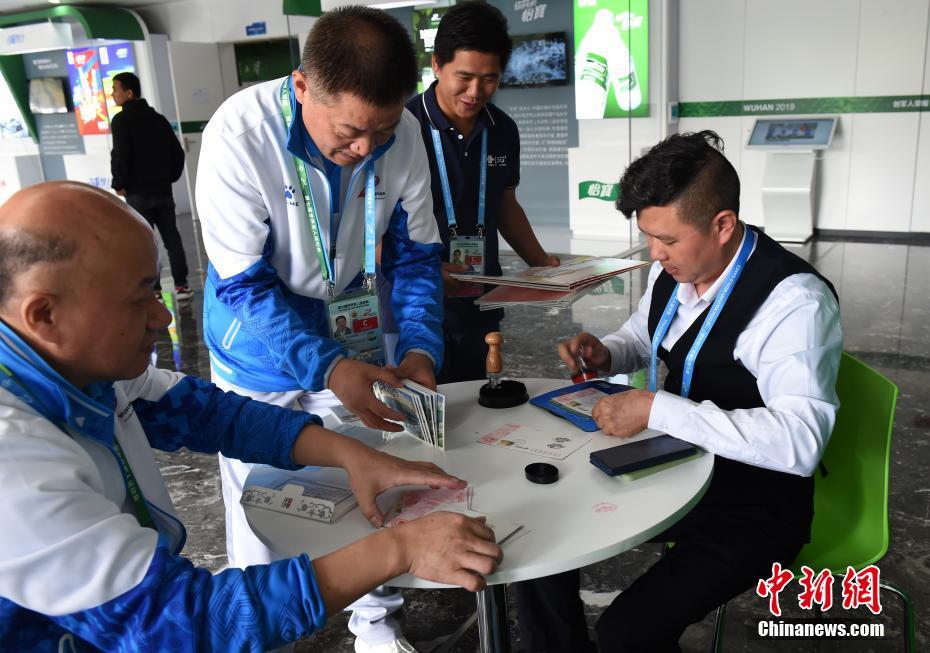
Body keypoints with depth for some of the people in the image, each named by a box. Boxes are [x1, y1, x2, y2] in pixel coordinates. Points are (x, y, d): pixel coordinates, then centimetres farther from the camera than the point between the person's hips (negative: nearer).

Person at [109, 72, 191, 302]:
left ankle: (153, 290, 1)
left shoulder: (121, 120, -9)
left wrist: (119, 184, -6)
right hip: (163, 189, 6)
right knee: (172, 238, 9)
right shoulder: (158, 118, 11)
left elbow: (120, 155, -18)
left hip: (138, 192, -5)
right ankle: (181, 285, 9)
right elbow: (178, 152, 10)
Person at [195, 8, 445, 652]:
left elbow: (415, 255, -6)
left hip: (354, 340, 3)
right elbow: (244, 285, -25)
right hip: (262, 356, -3)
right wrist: (329, 368, -37)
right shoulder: (240, 132, -27)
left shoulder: (403, 134, -17)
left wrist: (420, 350, -22)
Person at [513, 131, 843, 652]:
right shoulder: (671, 270, -2)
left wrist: (656, 409, -35)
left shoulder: (794, 301, -24)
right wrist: (604, 354, -4)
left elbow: (801, 441, -34)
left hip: (754, 509, -7)